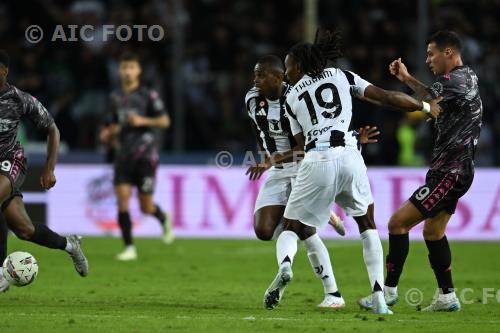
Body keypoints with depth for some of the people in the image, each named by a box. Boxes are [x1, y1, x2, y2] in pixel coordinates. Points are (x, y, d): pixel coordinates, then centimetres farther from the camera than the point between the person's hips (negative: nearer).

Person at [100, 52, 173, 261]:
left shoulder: (148, 95, -4)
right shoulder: (116, 97, 12)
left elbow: (165, 121, -4)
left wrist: (143, 121, -18)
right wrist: (109, 134, 6)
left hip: (145, 155, -4)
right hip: (123, 155, 4)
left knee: (146, 207, -1)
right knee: (122, 200, -10)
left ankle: (163, 219, 35)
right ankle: (129, 248, -4)